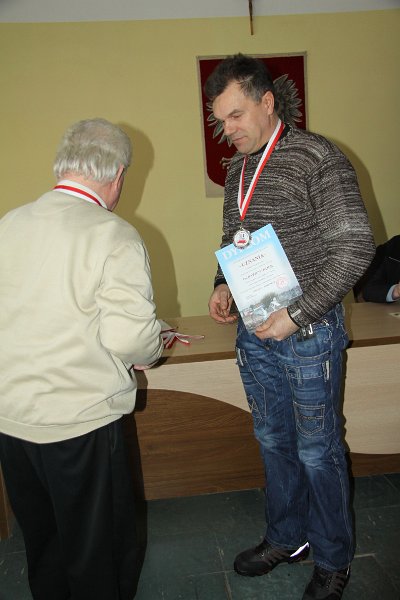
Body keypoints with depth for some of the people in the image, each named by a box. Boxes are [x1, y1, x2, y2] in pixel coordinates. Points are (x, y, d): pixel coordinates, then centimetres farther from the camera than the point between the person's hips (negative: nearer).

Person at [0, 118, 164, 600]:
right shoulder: (115, 236, -16)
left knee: (42, 545, 26)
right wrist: (154, 349, -1)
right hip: (78, 420, -6)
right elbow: (129, 337, -22)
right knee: (98, 556, 16)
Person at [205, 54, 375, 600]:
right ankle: (287, 537, 40)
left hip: (308, 331, -6)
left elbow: (355, 246, -16)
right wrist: (224, 285, 1)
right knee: (273, 442, 18)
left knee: (318, 451, 7)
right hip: (255, 331, 7)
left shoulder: (318, 158, -12)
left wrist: (298, 315, -20)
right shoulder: (237, 171, 10)